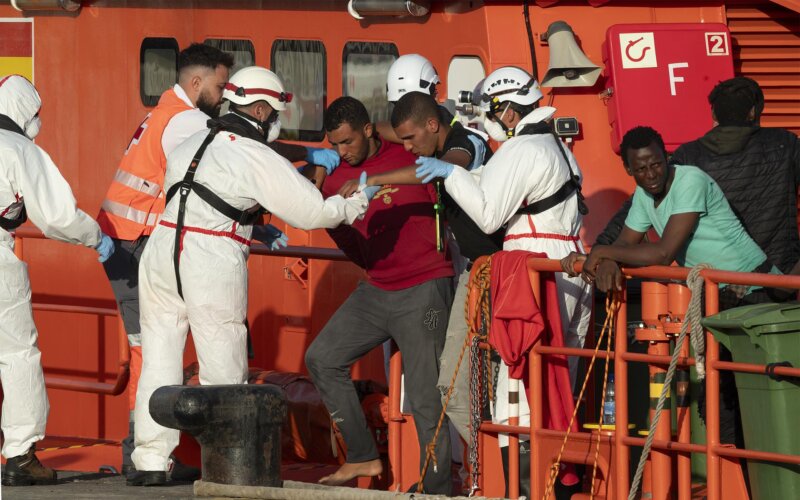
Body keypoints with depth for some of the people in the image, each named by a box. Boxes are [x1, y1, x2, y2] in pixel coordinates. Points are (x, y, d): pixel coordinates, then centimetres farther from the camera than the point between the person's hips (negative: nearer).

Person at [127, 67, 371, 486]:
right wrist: (355, 204, 14)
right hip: (213, 264, -6)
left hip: (162, 252, 6)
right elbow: (313, 211, -5)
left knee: (159, 360, 10)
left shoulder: (189, 145, 14)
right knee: (224, 371, 3)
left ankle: (150, 462, 11)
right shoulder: (259, 158, -5)